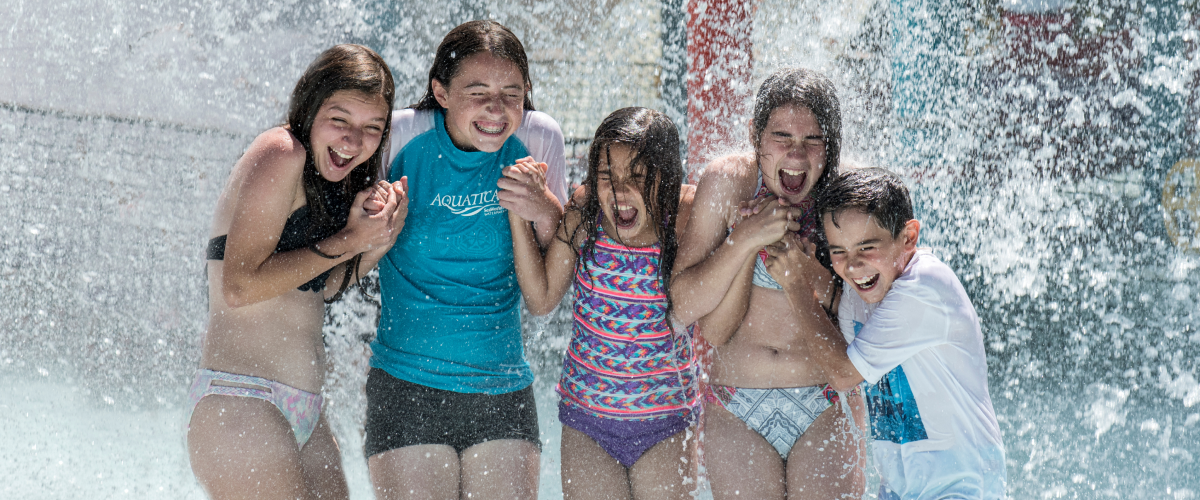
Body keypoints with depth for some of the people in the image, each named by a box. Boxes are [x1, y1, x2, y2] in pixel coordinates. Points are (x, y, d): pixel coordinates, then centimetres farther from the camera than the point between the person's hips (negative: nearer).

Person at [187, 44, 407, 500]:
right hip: (238, 405, -9)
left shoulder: (334, 178, 16)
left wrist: (376, 243, -2)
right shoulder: (280, 152, -10)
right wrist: (347, 242, -13)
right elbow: (240, 287, -18)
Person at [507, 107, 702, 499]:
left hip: (664, 417, -1)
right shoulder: (584, 210, -10)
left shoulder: (686, 212, -15)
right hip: (587, 414, 1)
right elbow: (541, 300, -4)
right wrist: (519, 214, -12)